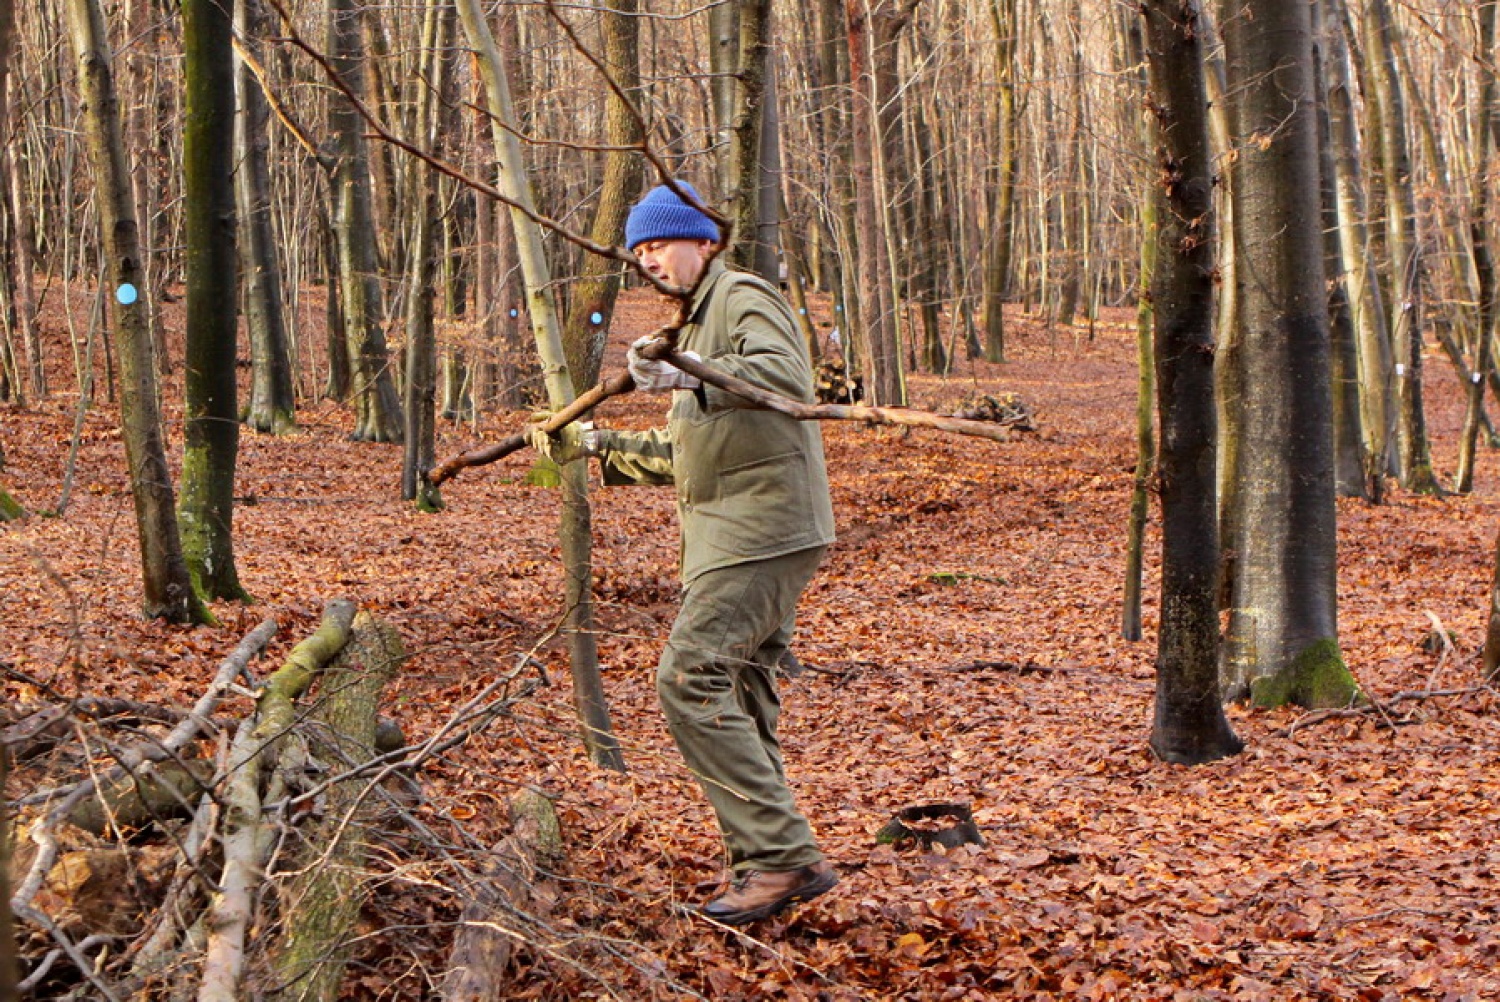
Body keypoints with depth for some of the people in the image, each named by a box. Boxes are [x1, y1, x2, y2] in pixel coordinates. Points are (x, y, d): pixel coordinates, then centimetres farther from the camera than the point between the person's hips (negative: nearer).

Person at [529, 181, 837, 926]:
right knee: (737, 697, 11)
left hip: (763, 523, -11)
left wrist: (685, 380, -39)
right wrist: (596, 445, 25)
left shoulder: (743, 297, -6)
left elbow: (785, 374, -28)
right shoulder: (696, 326, 26)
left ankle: (784, 856, -16)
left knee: (690, 679, -17)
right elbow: (679, 453, 30)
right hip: (732, 529, 11)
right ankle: (765, 866, 16)